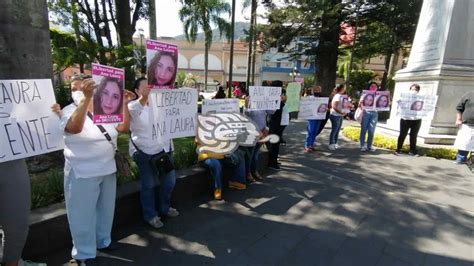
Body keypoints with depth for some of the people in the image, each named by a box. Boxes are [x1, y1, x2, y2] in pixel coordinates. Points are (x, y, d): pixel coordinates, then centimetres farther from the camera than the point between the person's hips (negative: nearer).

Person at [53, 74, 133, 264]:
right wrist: (86, 98, -43)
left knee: (105, 209, 20)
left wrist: (124, 104, -8)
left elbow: (124, 128, 2)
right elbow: (75, 127, -33)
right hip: (82, 173, -5)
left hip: (107, 170, 5)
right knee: (83, 214, 6)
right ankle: (84, 253, 25)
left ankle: (103, 240, 41)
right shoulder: (68, 112, -10)